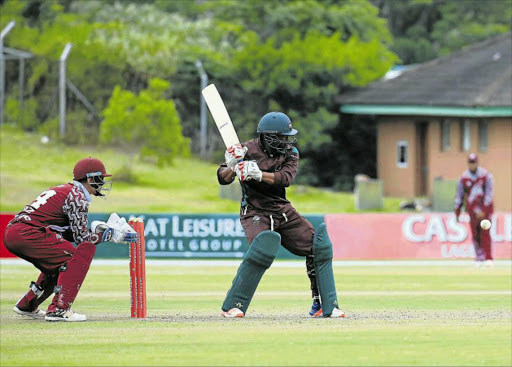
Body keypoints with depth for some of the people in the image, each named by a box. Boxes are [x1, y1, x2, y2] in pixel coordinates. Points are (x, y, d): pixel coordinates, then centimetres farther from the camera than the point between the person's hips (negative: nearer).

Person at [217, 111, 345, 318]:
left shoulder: (290, 153, 0)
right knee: (262, 250, -30)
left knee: (318, 247, -1)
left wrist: (258, 174, -35)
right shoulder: (249, 150, -11)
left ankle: (324, 305, 9)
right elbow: (223, 179, -13)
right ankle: (232, 306, -20)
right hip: (256, 213, -6)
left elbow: (286, 178, -19)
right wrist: (232, 168, -36)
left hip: (283, 211, 6)